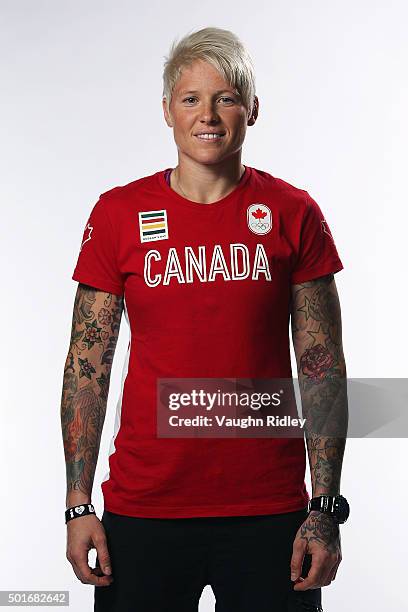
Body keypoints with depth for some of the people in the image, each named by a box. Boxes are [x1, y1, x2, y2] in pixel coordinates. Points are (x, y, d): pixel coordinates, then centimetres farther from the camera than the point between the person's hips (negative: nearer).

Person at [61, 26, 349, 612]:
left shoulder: (293, 214, 0)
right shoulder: (118, 213, 1)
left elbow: (323, 367, 1)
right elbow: (87, 366, 2)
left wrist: (326, 508, -4)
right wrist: (79, 505, -2)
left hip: (270, 510, 0)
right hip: (143, 510, 0)